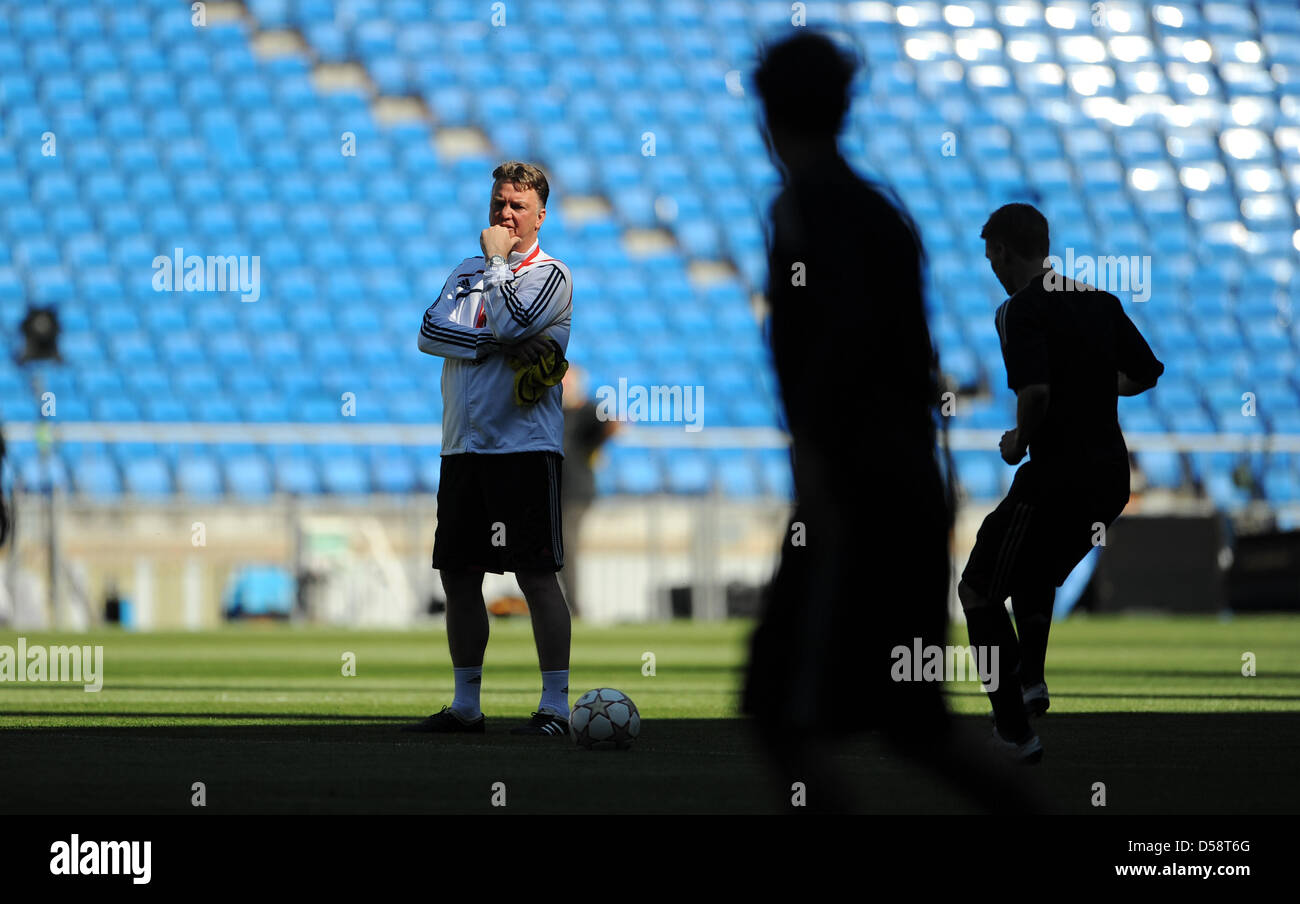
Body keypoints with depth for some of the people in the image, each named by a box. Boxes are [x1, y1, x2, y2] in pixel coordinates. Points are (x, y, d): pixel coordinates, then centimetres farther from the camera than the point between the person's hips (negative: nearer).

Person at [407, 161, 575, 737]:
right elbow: (429, 332, 2)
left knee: (536, 574, -9)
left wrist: (498, 259, -7)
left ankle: (556, 706, -7)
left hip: (523, 446, -7)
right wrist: (498, 345, -11)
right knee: (457, 575, 9)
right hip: (463, 445, 7)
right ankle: (465, 706, 19)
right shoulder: (468, 270, 16)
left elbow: (511, 322, -19)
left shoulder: (550, 275, -2)